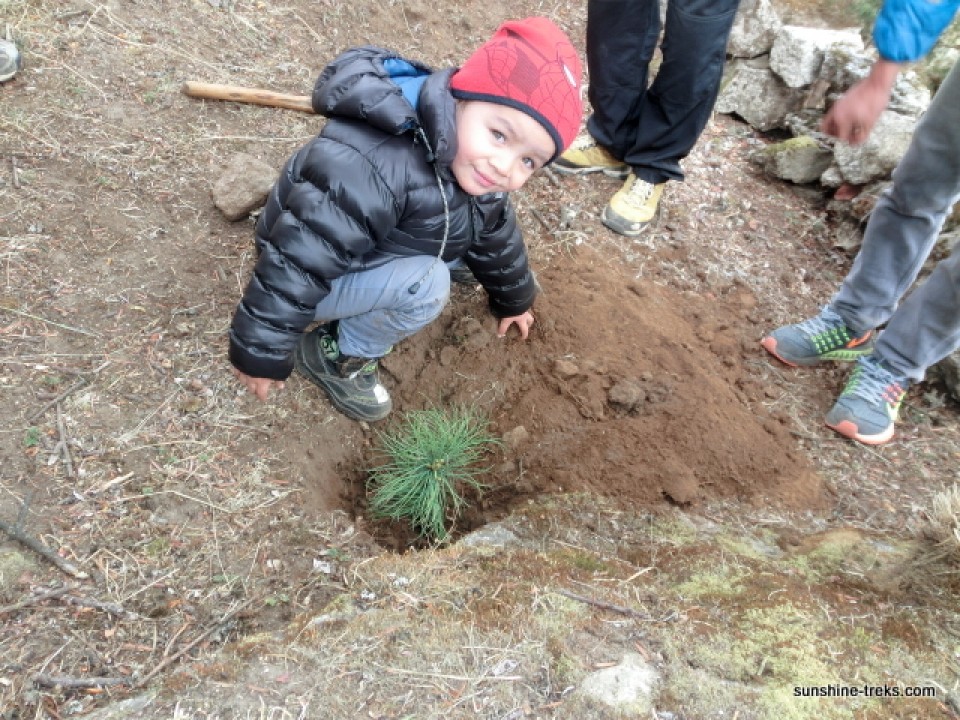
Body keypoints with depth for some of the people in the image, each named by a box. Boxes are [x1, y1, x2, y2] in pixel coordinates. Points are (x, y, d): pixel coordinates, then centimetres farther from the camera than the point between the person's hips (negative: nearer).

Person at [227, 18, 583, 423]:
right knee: (424, 284, -30)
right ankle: (336, 358, -7)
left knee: (478, 236, 4)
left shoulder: (473, 169, -11)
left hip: (383, 249, 8)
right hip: (315, 276, -8)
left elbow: (495, 237, 8)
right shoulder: (370, 169, -41)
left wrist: (512, 299, 22)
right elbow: (299, 262, -36)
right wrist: (261, 353, -28)